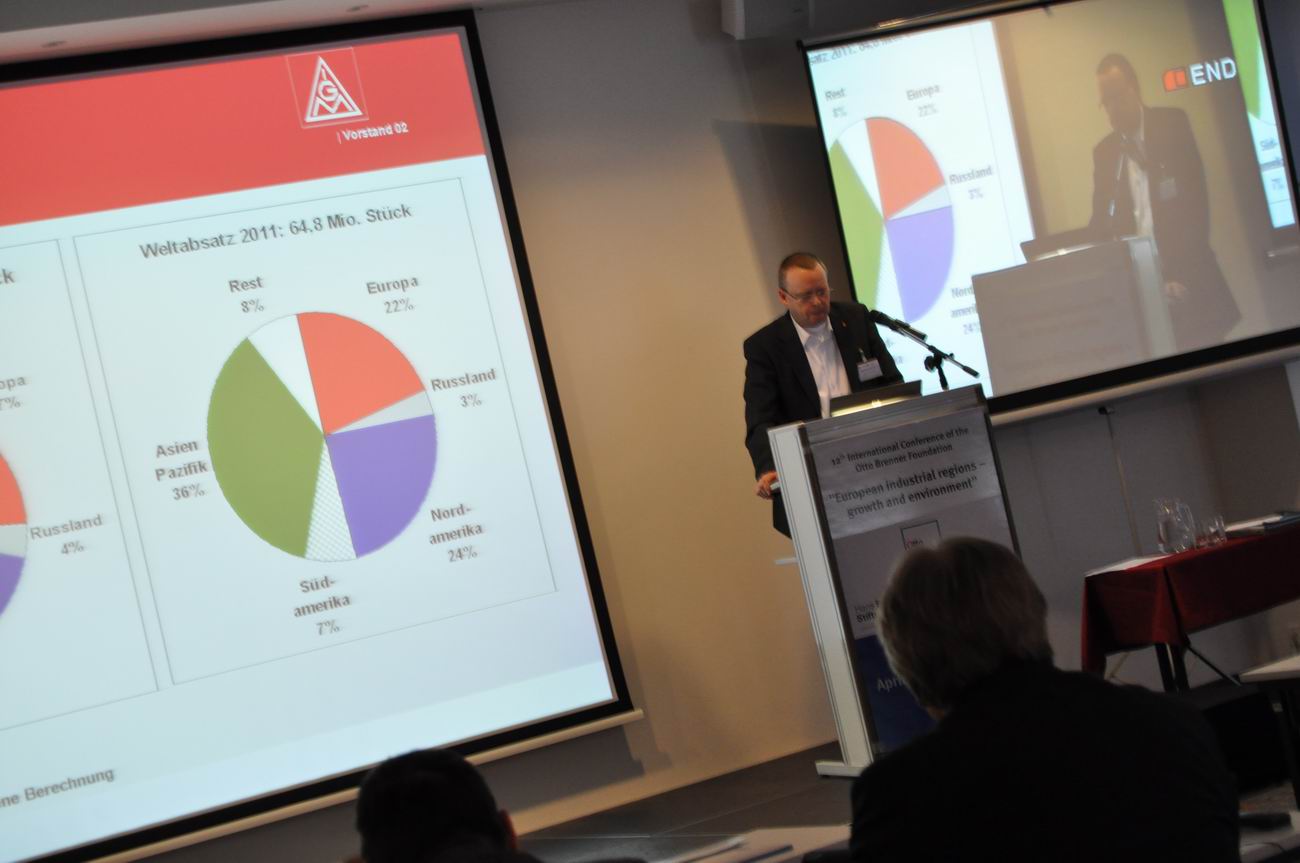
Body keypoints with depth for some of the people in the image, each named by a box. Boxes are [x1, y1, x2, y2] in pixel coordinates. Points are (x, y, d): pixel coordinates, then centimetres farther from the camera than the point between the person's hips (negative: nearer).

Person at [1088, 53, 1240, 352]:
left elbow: (1196, 203, -5)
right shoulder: (1103, 152, 14)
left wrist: (1183, 275, -15)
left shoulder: (1173, 124, 2)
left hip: (1187, 280, -3)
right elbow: (1100, 222, 13)